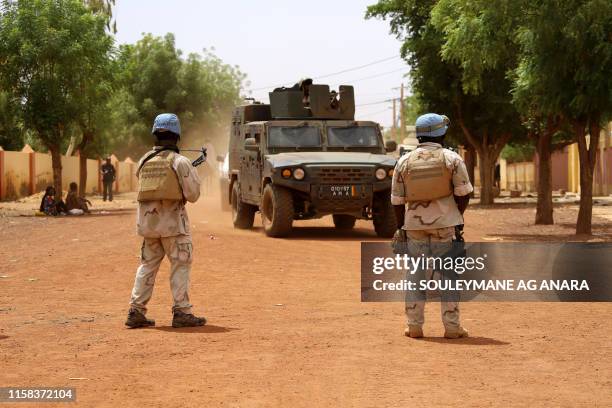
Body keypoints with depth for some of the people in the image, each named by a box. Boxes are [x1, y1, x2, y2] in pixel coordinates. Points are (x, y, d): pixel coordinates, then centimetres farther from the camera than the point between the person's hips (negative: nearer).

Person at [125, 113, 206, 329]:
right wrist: (193, 175, 11)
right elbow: (192, 195, -8)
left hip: (147, 220, 5)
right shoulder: (180, 162, -9)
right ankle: (181, 312, 2)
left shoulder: (143, 161, 6)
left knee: (147, 265, 13)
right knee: (180, 266, 3)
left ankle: (136, 311, 11)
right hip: (173, 222, -5)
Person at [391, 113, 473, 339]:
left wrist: (400, 227, 10)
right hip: (445, 223, -2)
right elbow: (463, 192, -7)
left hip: (414, 222, 2)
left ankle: (414, 326, 10)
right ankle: (452, 327, 5)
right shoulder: (452, 159, -4)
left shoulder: (404, 161, 2)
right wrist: (457, 215, 8)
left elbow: (397, 199, 3)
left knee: (416, 274, 10)